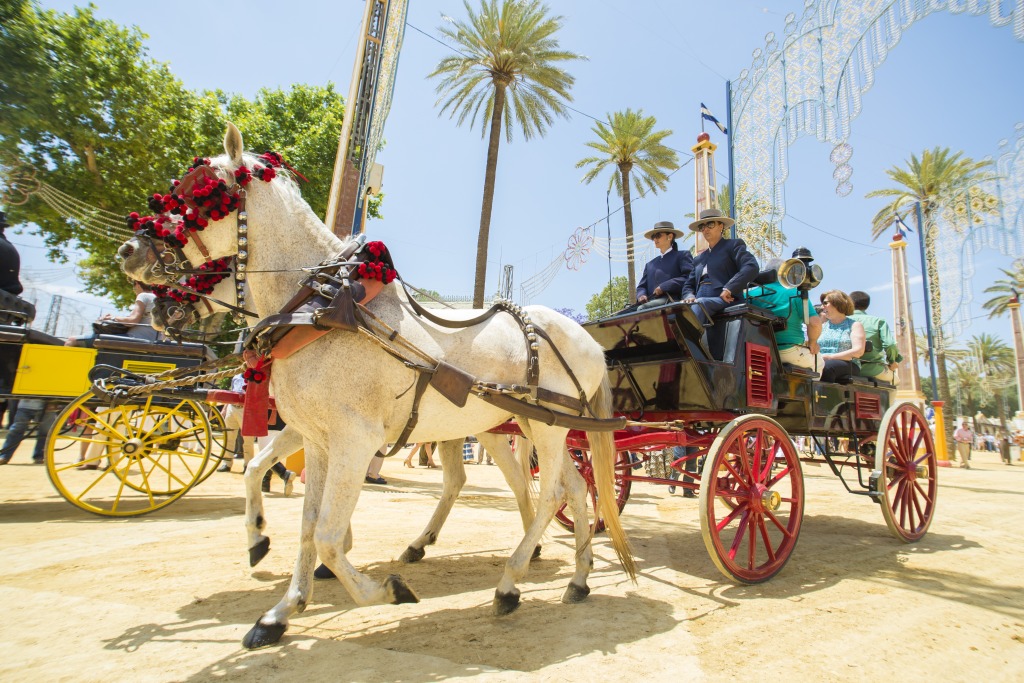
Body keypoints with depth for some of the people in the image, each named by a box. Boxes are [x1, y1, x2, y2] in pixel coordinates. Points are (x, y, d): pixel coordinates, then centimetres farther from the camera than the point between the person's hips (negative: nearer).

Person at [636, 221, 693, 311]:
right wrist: (641, 295, -2)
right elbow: (641, 286, 24)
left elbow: (689, 278, -3)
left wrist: (664, 287, -12)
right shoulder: (650, 264, 30)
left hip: (672, 301, -5)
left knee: (642, 309, -32)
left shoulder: (682, 255, 14)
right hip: (652, 303, 5)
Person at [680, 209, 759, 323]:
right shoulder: (699, 258, 29)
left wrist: (729, 289, -19)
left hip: (726, 302, -5)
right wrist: (689, 296, -1)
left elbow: (751, 267, -5)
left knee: (699, 305, -36)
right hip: (700, 303, 5)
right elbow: (689, 285, 24)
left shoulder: (733, 245, 11)